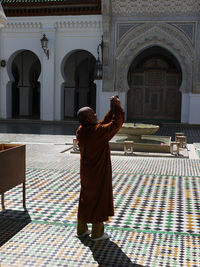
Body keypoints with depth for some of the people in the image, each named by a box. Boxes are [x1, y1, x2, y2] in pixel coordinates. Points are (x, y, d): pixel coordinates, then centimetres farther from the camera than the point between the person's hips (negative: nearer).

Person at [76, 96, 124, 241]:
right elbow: (116, 124, -18)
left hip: (86, 172, 8)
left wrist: (112, 110, 8)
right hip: (99, 173, -8)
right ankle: (97, 233, 17)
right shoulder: (96, 132, -24)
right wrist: (117, 107, -8)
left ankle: (81, 229, 31)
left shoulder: (81, 131, 1)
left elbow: (103, 124, 12)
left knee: (85, 198, 18)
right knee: (99, 199, 6)